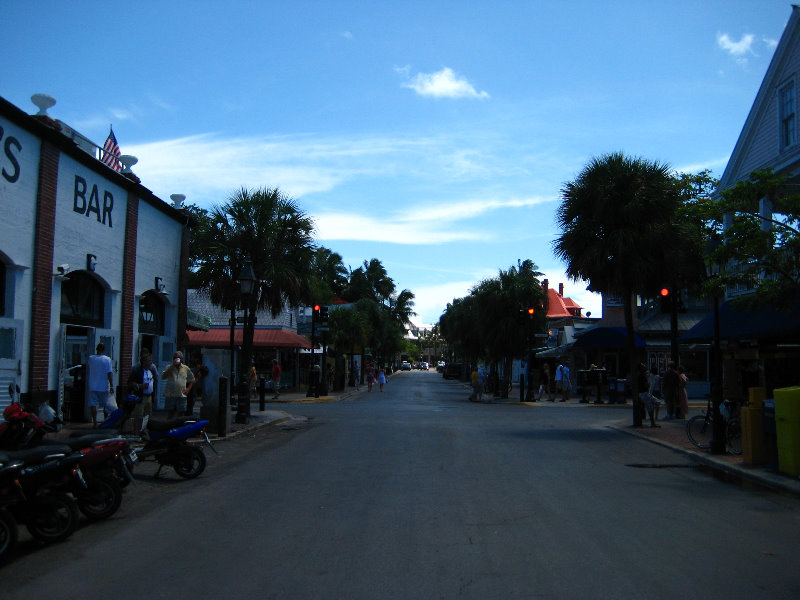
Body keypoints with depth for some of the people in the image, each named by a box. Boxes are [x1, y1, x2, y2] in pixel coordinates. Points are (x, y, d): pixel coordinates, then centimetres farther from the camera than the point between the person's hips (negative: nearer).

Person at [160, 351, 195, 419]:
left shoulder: (186, 368, 8)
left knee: (181, 413, 4)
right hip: (170, 395, -1)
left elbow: (191, 380, 18)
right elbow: (163, 377, -13)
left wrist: (188, 389, 3)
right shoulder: (169, 367, 4)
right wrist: (172, 365, -15)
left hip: (181, 395, 1)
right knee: (170, 413, 4)